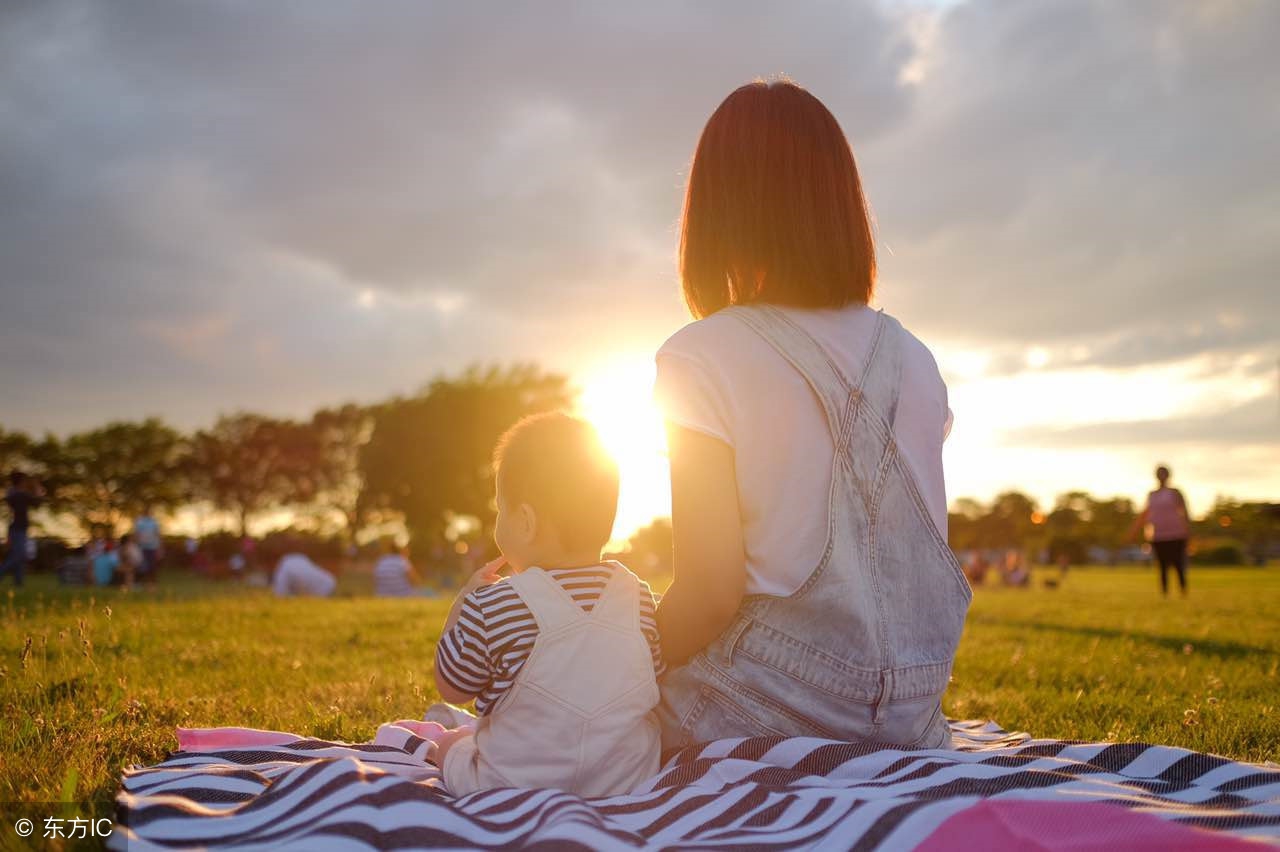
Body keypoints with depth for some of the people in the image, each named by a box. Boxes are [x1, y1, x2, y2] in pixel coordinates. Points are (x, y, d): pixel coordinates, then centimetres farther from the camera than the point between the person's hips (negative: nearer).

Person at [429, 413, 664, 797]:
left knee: (449, 740, 22)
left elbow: (452, 688, -3)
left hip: (515, 786, -3)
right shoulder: (638, 595, -7)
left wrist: (463, 601, 7)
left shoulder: (489, 606, -19)